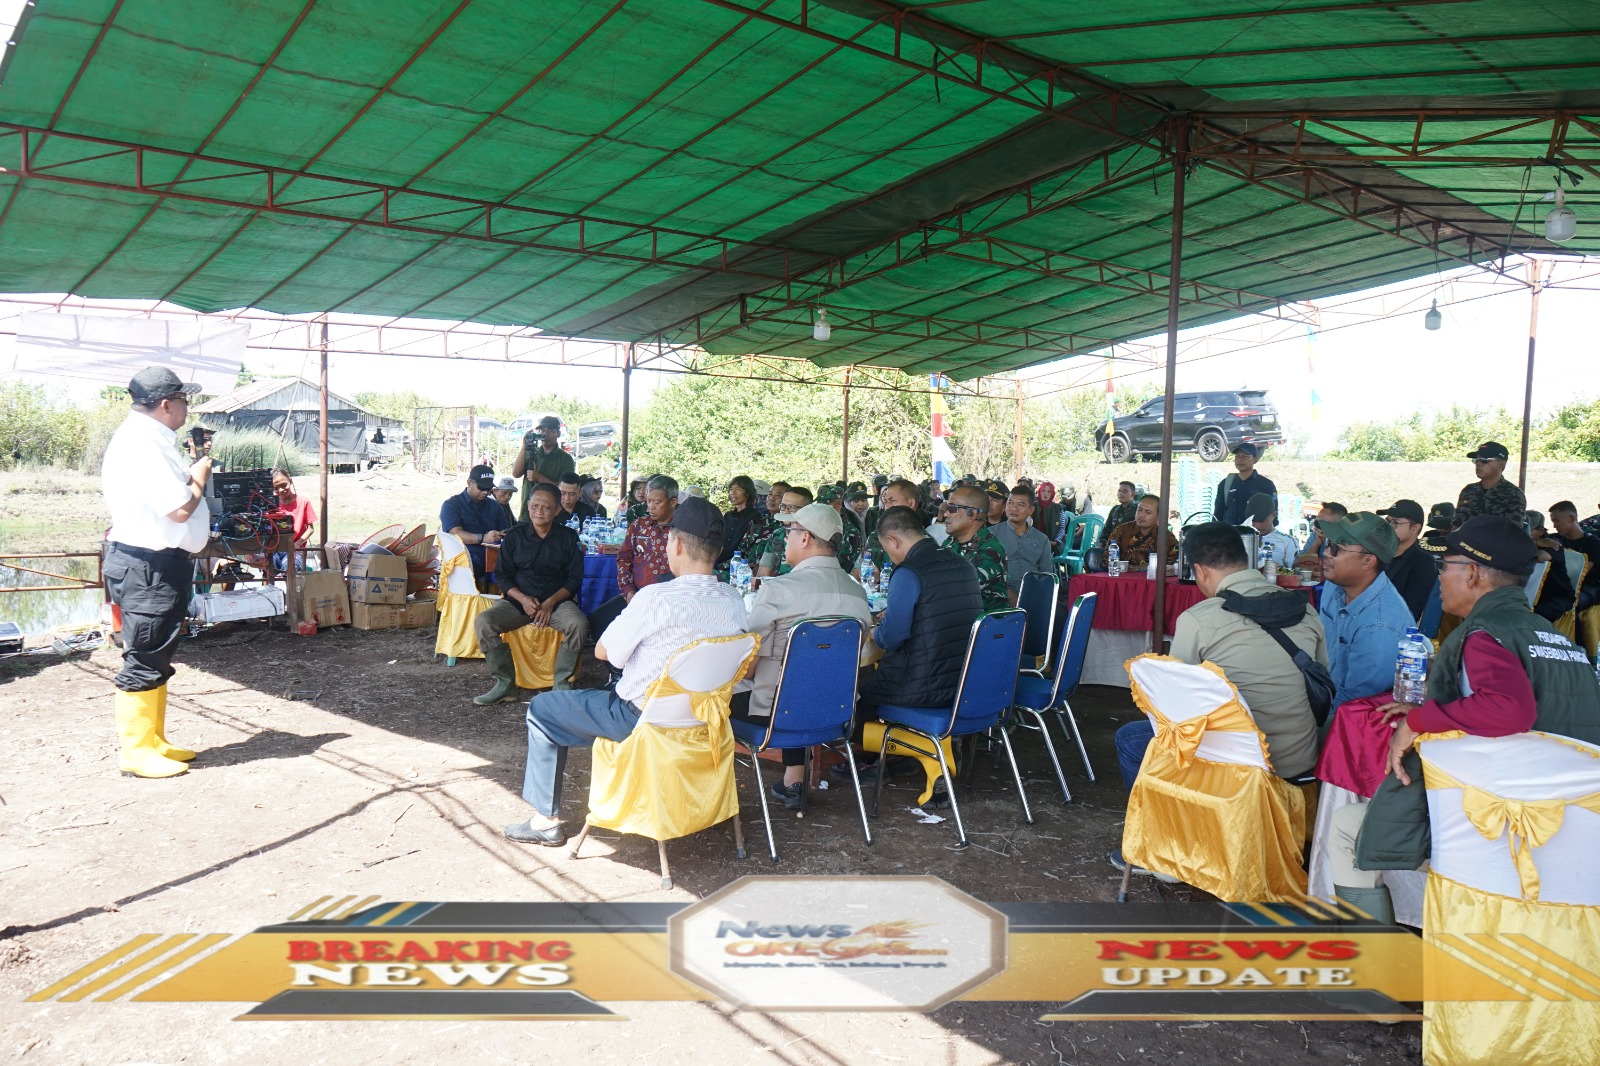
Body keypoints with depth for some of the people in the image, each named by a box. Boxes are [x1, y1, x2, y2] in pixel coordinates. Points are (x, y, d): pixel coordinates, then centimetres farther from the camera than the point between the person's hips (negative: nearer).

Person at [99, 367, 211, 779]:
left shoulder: (147, 438, 13)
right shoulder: (142, 444, -20)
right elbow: (178, 509, -22)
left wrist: (190, 476, 4)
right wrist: (199, 479, -7)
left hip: (156, 563, 11)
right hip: (148, 567, -11)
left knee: (156, 660, 16)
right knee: (143, 660, -3)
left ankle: (153, 742, 26)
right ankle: (135, 751, 6)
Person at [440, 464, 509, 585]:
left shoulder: (494, 506, 24)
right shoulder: (451, 505, 8)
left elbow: (506, 533, 19)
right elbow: (456, 534, -8)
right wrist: (483, 538, -25)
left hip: (492, 558, 4)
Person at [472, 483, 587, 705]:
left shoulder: (568, 538, 3)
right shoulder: (515, 535, 4)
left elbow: (575, 578, 1)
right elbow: (502, 575, 4)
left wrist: (550, 603, -14)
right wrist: (523, 599, -13)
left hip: (558, 601, -1)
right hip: (518, 600, 1)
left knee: (579, 624, -32)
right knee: (483, 622, -24)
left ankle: (562, 684, -16)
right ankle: (504, 683, -15)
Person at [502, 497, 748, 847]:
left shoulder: (656, 597, -25)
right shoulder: (735, 603, -8)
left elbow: (602, 651, -13)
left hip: (641, 716, -7)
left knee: (541, 710, 12)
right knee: (620, 685, 37)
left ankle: (545, 820, 16)